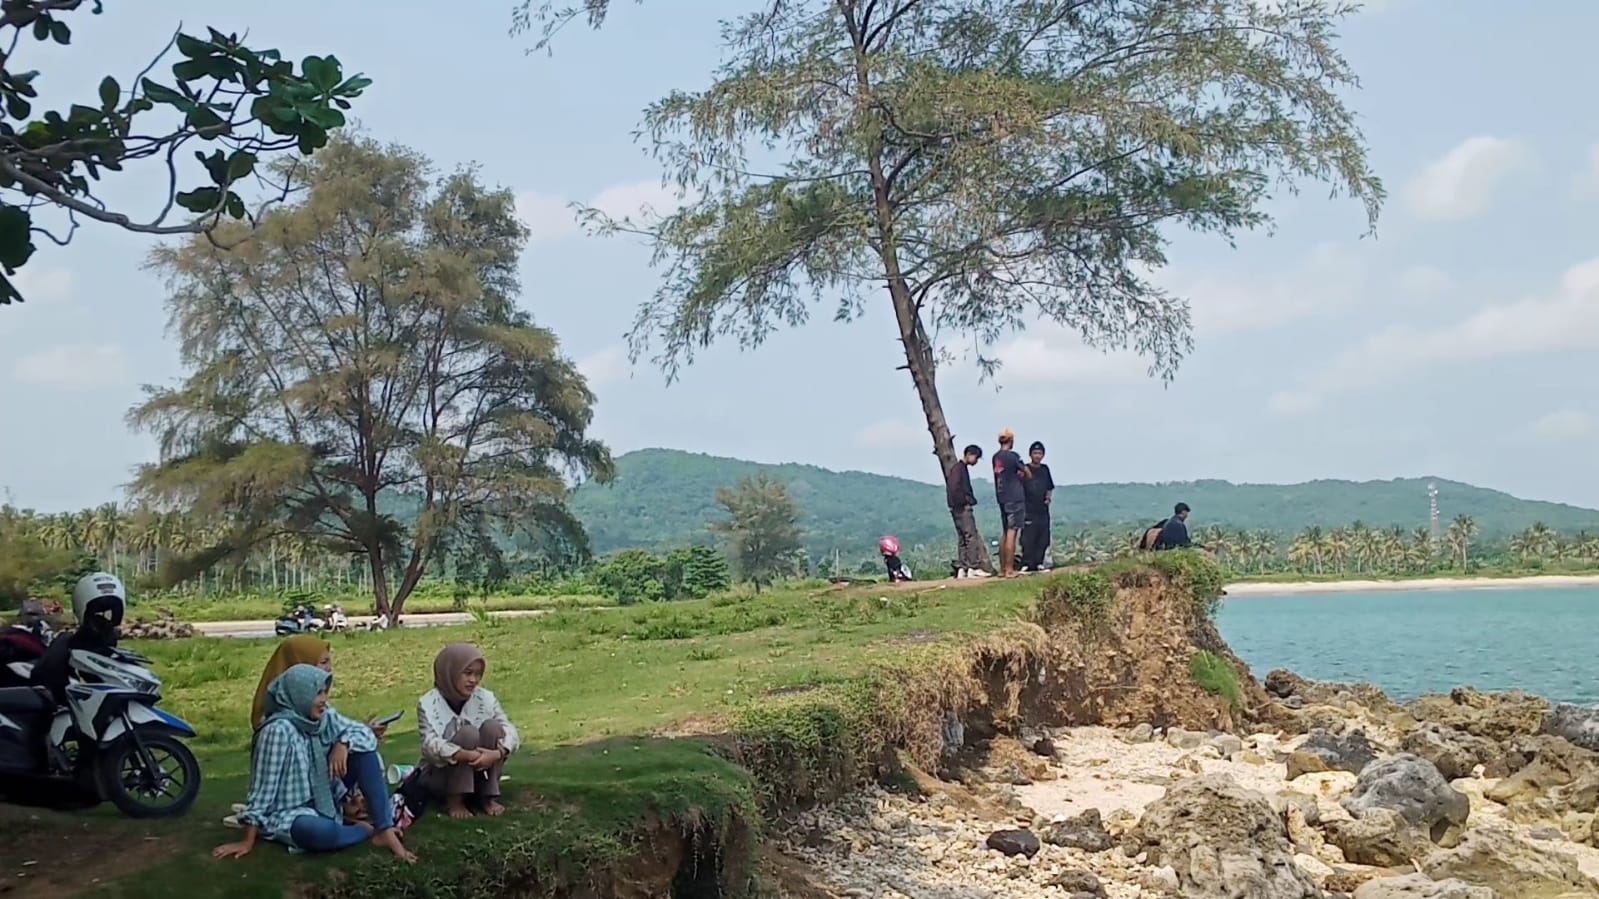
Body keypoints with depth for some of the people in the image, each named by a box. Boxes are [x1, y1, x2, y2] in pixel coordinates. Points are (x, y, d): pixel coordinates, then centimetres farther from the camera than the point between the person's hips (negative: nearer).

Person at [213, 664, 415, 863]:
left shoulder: (325, 717, -3)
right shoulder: (279, 730, -22)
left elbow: (365, 734, 1)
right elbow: (264, 786, -20)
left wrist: (343, 743, -21)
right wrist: (248, 842, -17)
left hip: (324, 801, 8)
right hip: (288, 814, -7)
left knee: (365, 751, -9)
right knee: (322, 832, -40)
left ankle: (385, 830, -14)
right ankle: (369, 830, -6)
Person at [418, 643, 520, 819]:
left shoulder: (485, 698, -5)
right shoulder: (428, 704, -14)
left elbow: (509, 730, -16)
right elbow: (430, 745, -28)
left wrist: (497, 753, -38)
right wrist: (464, 755, -44)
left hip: (479, 773, 3)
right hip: (440, 776, -3)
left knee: (492, 727, -22)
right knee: (468, 733, -28)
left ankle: (488, 796, -14)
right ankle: (454, 801, -17)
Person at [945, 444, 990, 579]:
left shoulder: (962, 468, 20)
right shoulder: (958, 468, -11)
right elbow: (954, 489, -21)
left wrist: (970, 500, 11)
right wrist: (965, 502, -15)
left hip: (962, 508, 10)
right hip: (962, 508, -10)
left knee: (962, 539, 9)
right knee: (972, 537, -11)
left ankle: (961, 569, 9)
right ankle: (973, 568, -13)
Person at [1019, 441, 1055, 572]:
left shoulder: (1045, 469, 13)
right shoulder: (1024, 469, -3)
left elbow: (1051, 488, 24)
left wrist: (1049, 498, 6)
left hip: (1043, 511, 5)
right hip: (1029, 511, -5)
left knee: (1043, 539, 5)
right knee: (1028, 538, -9)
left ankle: (1038, 563, 13)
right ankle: (1026, 564, -5)